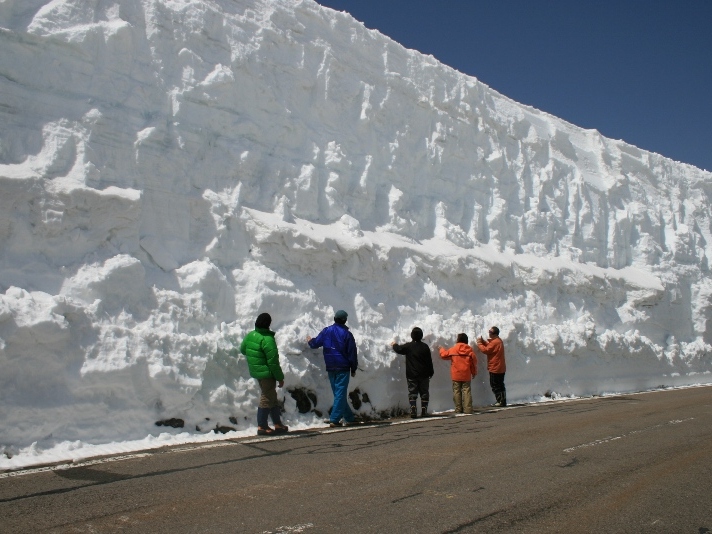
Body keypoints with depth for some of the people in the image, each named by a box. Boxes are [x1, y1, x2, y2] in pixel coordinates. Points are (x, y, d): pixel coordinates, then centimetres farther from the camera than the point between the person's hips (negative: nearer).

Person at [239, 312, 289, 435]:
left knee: (272, 398, 17)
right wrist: (280, 377, -13)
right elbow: (273, 362, -21)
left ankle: (278, 424, 24)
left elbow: (242, 349, 21)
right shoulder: (267, 339, -22)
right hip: (266, 373, -9)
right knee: (267, 399, 1)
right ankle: (261, 427, 5)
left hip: (256, 372, 9)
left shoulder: (250, 335, 4)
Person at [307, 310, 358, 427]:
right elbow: (352, 353, -6)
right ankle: (334, 420, -9)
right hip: (343, 368, -4)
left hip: (330, 368, 4)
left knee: (338, 393, 13)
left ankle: (349, 418, 18)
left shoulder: (326, 331, 2)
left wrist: (310, 340, 33)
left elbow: (315, 343, 10)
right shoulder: (347, 334, -7)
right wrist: (353, 369, 4)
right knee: (340, 393, -4)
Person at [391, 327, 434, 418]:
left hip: (411, 375, -1)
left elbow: (399, 349, 9)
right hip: (424, 375, 1)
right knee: (424, 393, 8)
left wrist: (394, 345, 31)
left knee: (412, 393, 2)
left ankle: (413, 411, -9)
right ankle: (424, 411, 5)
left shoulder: (408, 346, -6)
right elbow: (429, 361, 3)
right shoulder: (425, 347, -2)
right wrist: (431, 372, 13)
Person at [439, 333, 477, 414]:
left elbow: (444, 355, 9)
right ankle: (468, 409, -4)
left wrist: (441, 349, 31)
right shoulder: (470, 350, 0)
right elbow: (474, 362, 2)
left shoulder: (453, 350, -3)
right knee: (467, 391, 1)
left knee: (457, 391, 5)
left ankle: (458, 409, 5)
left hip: (456, 375, -1)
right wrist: (474, 372, 13)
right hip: (466, 375, 1)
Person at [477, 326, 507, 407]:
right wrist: (483, 341, 5)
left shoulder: (495, 342, -20)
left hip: (495, 369, -10)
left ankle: (500, 401, -1)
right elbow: (489, 347, 17)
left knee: (495, 385, -2)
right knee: (500, 385, 14)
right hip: (501, 368, 10)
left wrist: (479, 343, -5)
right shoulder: (498, 341, 13)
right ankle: (503, 401, 19)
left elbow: (486, 350, -18)